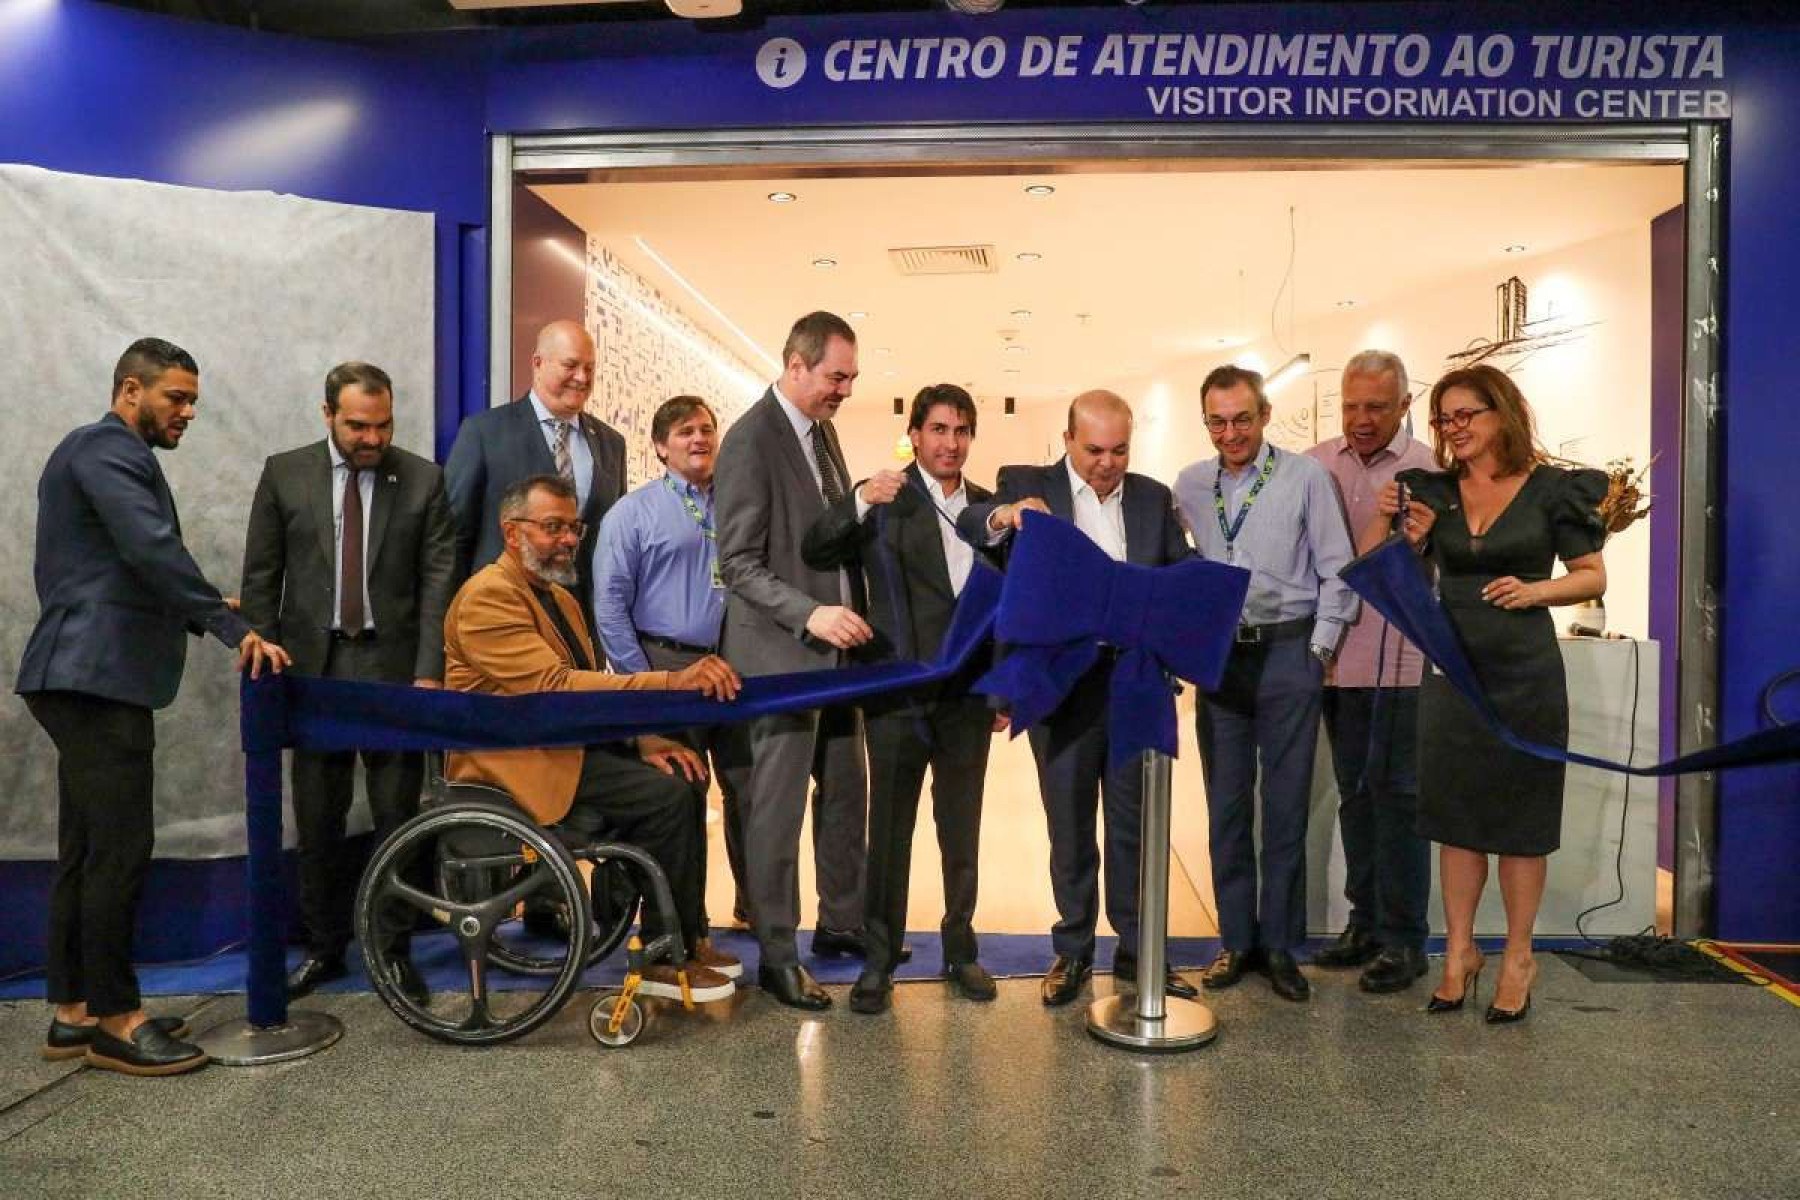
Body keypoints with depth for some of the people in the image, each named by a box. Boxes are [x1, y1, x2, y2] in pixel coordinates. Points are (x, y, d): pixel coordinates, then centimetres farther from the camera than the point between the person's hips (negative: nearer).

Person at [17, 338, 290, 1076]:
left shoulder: (102, 453, 23)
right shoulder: (108, 450, -9)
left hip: (90, 676, 11)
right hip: (99, 678, -11)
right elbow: (153, 551, -23)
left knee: (87, 851, 12)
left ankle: (72, 1012, 19)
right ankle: (115, 1020, 2)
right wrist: (234, 629, -24)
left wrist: (196, 617, 15)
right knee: (120, 849, -6)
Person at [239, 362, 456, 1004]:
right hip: (314, 667, 1)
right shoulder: (284, 474, 5)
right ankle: (324, 947, 24)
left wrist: (429, 672, -10)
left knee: (398, 818, 3)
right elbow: (260, 578, 7)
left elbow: (439, 582, -3)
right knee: (317, 822, 9)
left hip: (395, 668, -1)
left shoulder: (423, 480, 1)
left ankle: (395, 950, 16)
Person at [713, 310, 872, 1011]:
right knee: (778, 807, 2)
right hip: (783, 654, -8)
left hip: (836, 651, 8)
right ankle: (776, 955, 15)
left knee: (847, 795, 16)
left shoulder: (822, 430, 12)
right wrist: (809, 614, -26)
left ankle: (841, 923, 32)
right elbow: (739, 563, -16)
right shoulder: (750, 440, -13)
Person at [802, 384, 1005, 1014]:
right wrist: (859, 504, -30)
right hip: (900, 694, -3)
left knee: (962, 832, 12)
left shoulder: (989, 505, 10)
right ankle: (878, 961, 15)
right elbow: (815, 554, -15)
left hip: (968, 695, 4)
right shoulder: (884, 500, -2)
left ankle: (960, 950, 25)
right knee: (890, 831, 5)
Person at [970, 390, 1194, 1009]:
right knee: (1069, 828, 10)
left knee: (1133, 824, 12)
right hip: (1063, 685, -2)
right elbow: (967, 524, -14)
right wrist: (1002, 515, -36)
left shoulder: (1153, 497, 8)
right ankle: (1072, 952, 25)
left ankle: (1136, 950, 26)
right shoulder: (1027, 486, -1)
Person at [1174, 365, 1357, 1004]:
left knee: (1286, 805, 4)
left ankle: (1281, 945, 16)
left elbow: (1337, 572, -2)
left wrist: (1318, 650, -5)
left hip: (1288, 652, -3)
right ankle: (1237, 939, 21)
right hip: (1217, 656, 3)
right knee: (1226, 804, 8)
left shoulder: (1305, 477, -3)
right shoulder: (1189, 486, 7)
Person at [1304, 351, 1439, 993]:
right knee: (1354, 792, 14)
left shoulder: (1429, 471, -5)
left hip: (1397, 659, -4)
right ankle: (1366, 920, 27)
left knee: (1397, 795, 2)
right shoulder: (1317, 464, 7)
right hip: (1334, 654, 5)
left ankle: (1403, 938, 14)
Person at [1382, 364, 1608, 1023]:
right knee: (1454, 816, 8)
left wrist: (1535, 590, -17)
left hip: (1524, 673, -3)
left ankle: (1518, 958, 20)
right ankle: (1459, 951, 20)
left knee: (1521, 818, 6)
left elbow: (1593, 577, 0)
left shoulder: (1552, 489, -4)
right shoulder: (1432, 491, 5)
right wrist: (1407, 535, -8)